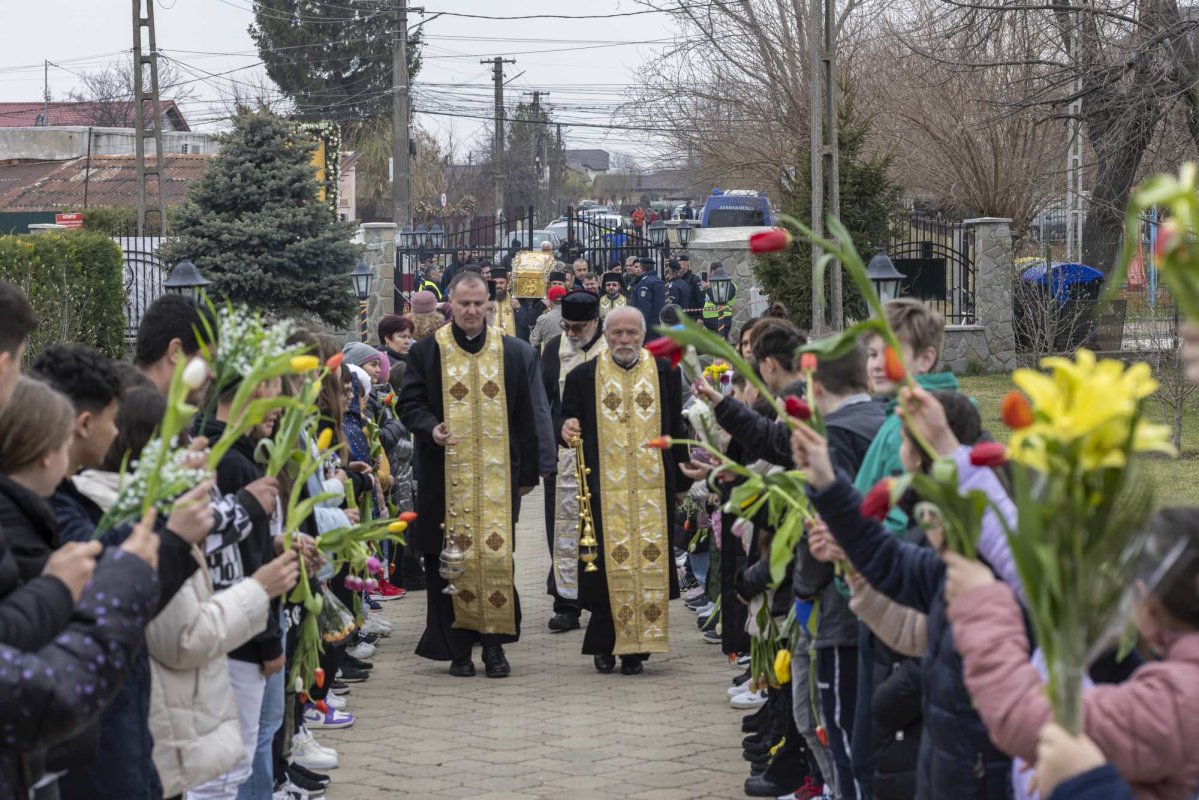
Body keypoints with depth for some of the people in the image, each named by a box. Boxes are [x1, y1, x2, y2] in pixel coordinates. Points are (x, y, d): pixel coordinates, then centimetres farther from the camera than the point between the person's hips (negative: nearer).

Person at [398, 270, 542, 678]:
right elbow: (409, 403, 5)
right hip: (447, 474, -1)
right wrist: (430, 428, -17)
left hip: (498, 475, 1)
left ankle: (494, 642, 4)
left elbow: (524, 416, 11)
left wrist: (527, 472, 9)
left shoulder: (512, 353, 9)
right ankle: (459, 647, 5)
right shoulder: (427, 352, 5)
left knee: (497, 553, -4)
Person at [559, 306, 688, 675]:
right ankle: (604, 645, 10)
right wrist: (567, 431, -16)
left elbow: (676, 429, 10)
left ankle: (636, 646, 6)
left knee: (649, 563, -1)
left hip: (653, 489, 1)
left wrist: (681, 480, 9)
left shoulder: (665, 373, 7)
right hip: (603, 489, -1)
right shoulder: (583, 376, 5)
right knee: (606, 565, -2)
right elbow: (567, 423, 8)